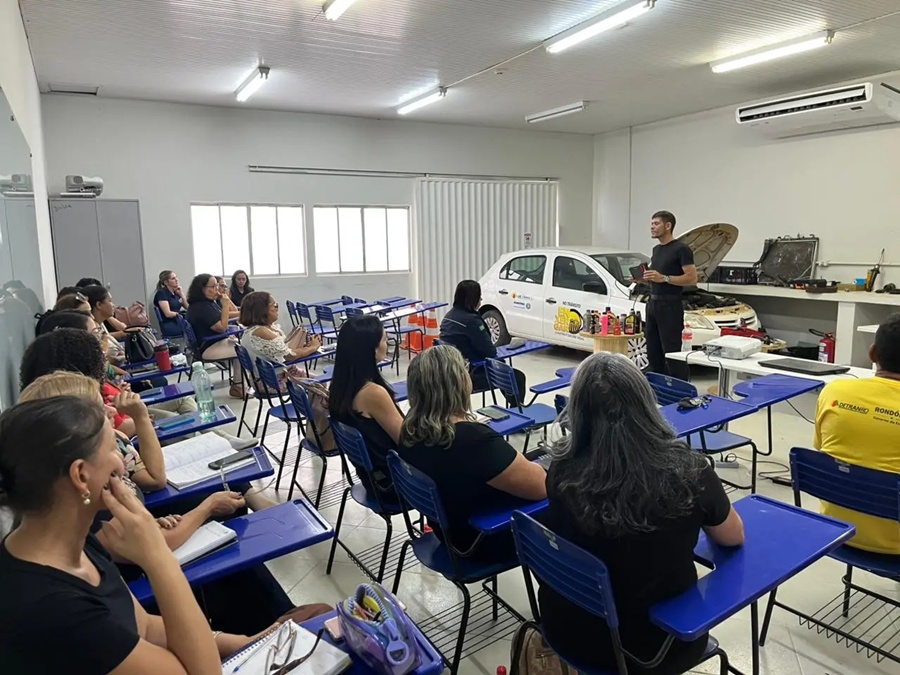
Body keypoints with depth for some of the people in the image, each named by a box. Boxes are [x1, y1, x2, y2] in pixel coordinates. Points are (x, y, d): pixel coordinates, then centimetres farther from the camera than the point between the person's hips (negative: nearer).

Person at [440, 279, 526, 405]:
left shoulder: (449, 315, 6)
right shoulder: (471, 320, -22)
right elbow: (491, 351, -16)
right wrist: (492, 348, 5)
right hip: (469, 374, -10)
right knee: (518, 377, 0)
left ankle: (513, 404, 41)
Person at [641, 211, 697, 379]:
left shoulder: (681, 249, -11)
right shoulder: (656, 250, 16)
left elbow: (692, 278, -16)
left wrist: (664, 278, -23)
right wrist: (643, 278, 5)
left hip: (670, 306, -9)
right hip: (653, 304, 9)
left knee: (672, 352, -8)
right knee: (653, 352, 12)